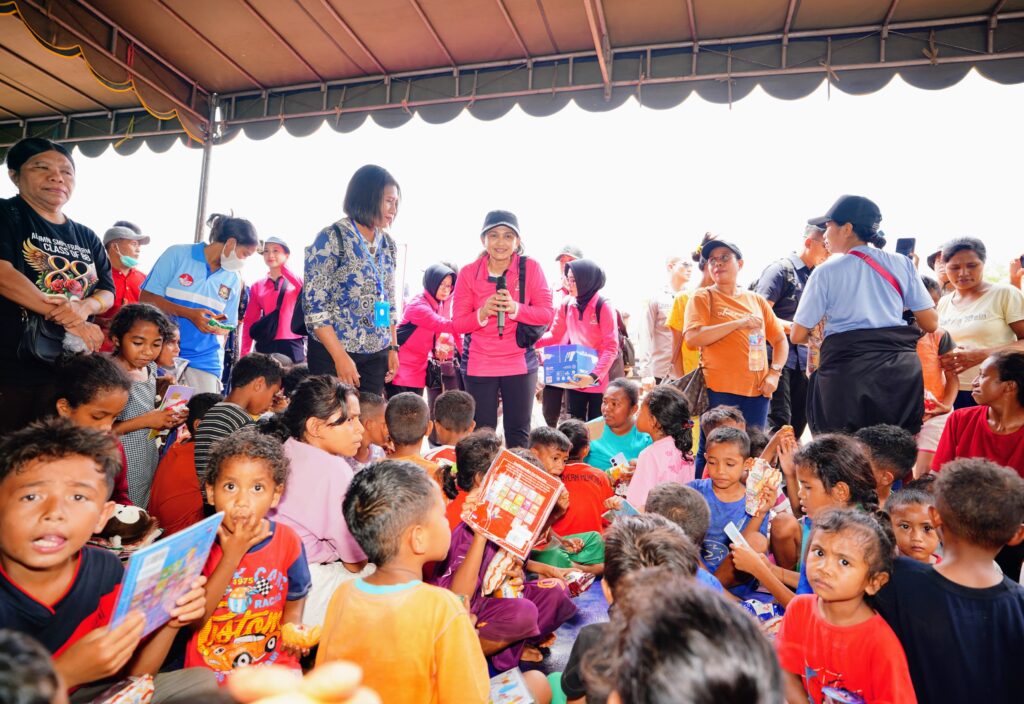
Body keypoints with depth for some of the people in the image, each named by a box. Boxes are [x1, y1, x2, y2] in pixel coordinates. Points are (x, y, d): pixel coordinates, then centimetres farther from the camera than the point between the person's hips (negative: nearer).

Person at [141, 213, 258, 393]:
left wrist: (220, 328, -6)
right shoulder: (177, 254, -2)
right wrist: (188, 313, -17)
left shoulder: (233, 278, 9)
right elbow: (146, 298, -5)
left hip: (205, 362, 3)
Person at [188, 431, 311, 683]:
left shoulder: (287, 541, -5)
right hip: (209, 669, 0)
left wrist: (293, 624, -10)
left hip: (274, 664, 0)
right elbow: (194, 618, -14)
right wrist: (232, 556, -21)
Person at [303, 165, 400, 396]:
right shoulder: (333, 238, -10)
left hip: (376, 355, 5)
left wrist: (393, 347, 9)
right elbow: (314, 304, -14)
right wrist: (341, 357, -17)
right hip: (333, 352, -5)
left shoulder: (388, 244, 9)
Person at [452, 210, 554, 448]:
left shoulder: (530, 268, -4)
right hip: (479, 366, 0)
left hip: (520, 364, 0)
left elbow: (547, 313, -5)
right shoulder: (469, 273, -3)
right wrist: (482, 313, -21)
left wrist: (515, 308, -21)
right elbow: (458, 323, -2)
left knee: (518, 433, 9)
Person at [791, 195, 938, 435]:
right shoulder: (902, 264, 8)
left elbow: (798, 335, 0)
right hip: (900, 369, 4)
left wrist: (818, 336, 21)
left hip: (847, 372, -3)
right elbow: (930, 324, 9)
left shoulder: (827, 272, -1)